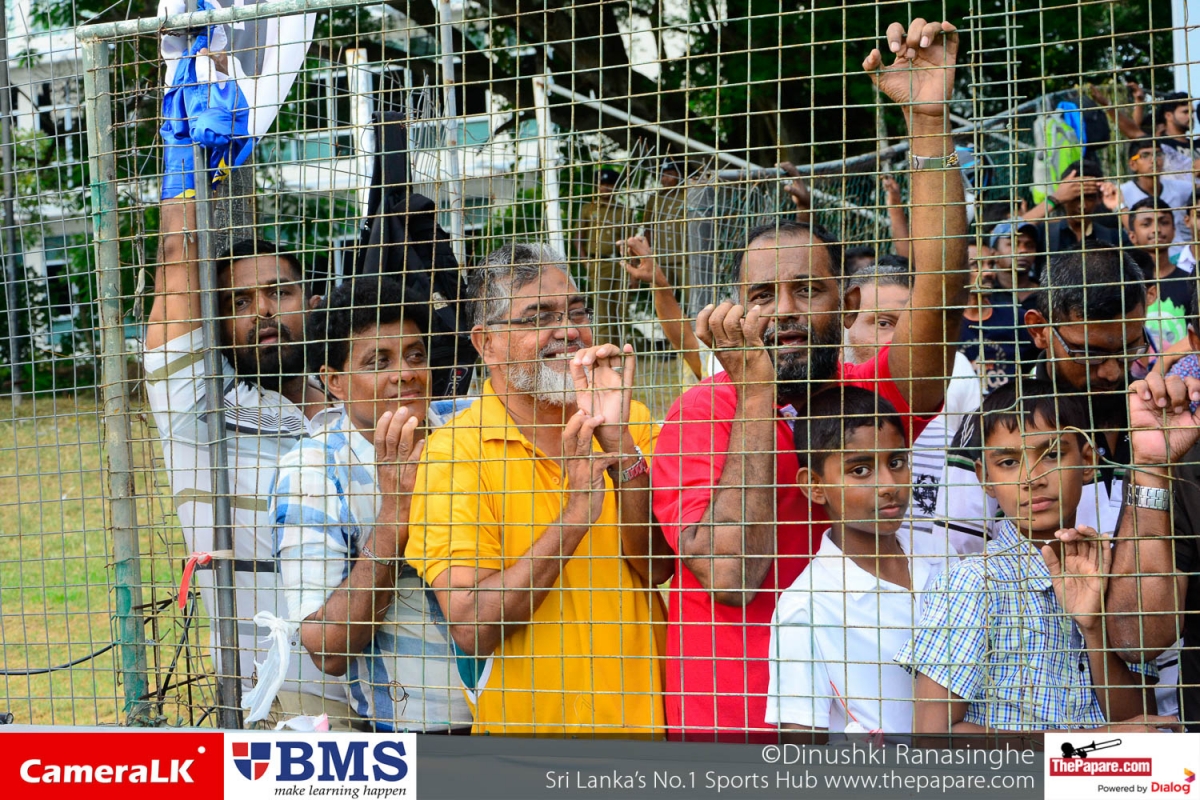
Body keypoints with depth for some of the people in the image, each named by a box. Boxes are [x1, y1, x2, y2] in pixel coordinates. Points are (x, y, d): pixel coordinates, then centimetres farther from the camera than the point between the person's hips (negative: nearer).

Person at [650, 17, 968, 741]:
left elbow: (942, 289, -16)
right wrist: (757, 394, -19)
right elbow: (728, 577, -21)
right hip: (726, 724, -2)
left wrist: (930, 118, -23)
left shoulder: (871, 399, 0)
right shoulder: (699, 414, -7)